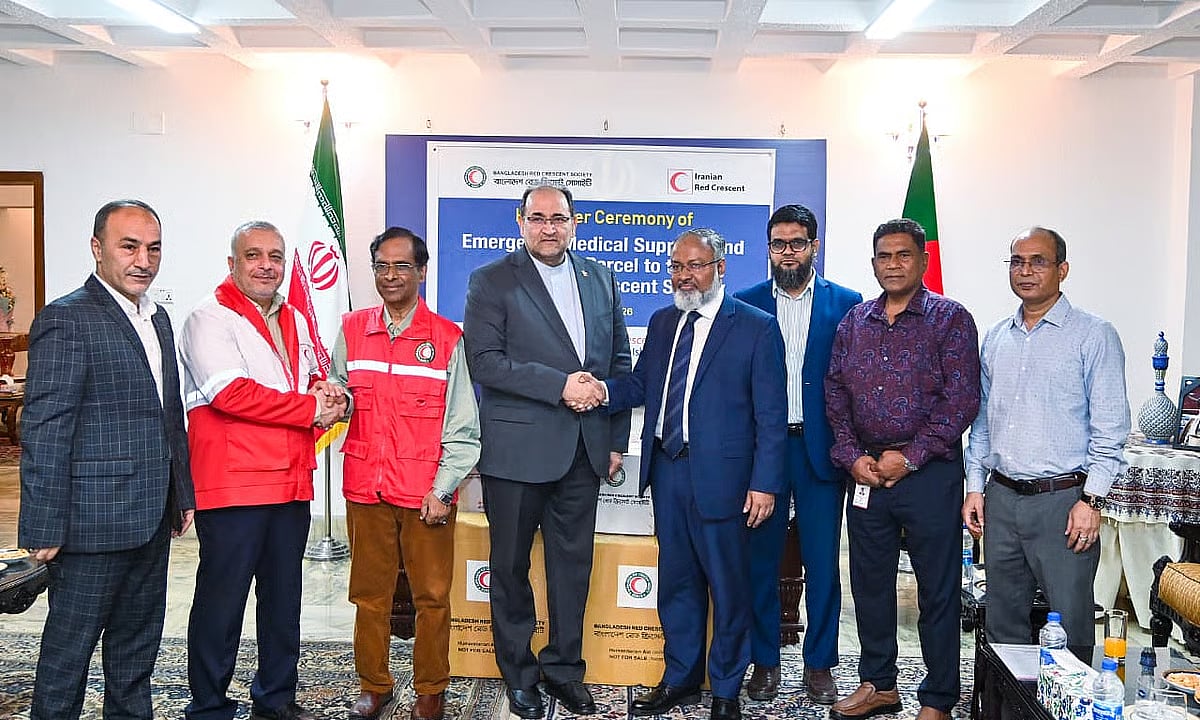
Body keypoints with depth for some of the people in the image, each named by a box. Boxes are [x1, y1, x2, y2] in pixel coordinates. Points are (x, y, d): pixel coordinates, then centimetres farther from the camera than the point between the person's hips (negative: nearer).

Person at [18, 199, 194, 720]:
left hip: (151, 520, 8)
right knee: (68, 653, 6)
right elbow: (44, 431, -16)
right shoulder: (65, 320, -12)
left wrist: (182, 495, 16)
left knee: (137, 648, 19)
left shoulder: (158, 319, 13)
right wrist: (44, 529, -17)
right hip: (93, 521, -8)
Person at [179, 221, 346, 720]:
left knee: (284, 596, 15)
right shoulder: (210, 318, -8)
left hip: (291, 483, 7)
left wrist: (329, 395, 0)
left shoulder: (294, 320, 17)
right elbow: (231, 393, -19)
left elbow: (314, 379, 25)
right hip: (232, 486, -7)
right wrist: (310, 407, -14)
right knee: (222, 599, 1)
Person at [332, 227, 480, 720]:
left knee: (432, 595, 3)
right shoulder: (352, 331, 8)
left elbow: (462, 426, -1)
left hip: (427, 493, -2)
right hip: (366, 489, 3)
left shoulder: (447, 339, -2)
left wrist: (442, 490, -8)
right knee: (369, 594, 10)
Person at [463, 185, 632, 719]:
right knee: (511, 565, 9)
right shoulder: (491, 281, -2)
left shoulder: (600, 279, 11)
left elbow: (619, 360, 13)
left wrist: (617, 439, 9)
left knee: (573, 563, 12)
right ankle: (518, 674, 26)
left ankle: (564, 667, 28)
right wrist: (559, 385, -18)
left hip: (584, 450, 4)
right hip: (517, 449, -3)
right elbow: (484, 360, -13)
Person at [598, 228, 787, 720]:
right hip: (667, 471, 6)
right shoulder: (662, 323, 12)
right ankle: (680, 679, 33)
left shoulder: (756, 328, -6)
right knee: (676, 580, 16)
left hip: (720, 476, -5)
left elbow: (771, 416, -8)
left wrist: (764, 483, -13)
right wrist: (602, 391, -10)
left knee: (727, 586, 8)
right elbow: (641, 384, 11)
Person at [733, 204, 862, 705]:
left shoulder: (847, 304, 3)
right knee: (761, 557, 8)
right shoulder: (745, 304, 5)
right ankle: (764, 662, 22)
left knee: (822, 561, 6)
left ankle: (819, 664, 22)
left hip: (820, 450, 0)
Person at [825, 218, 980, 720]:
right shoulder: (854, 322, 11)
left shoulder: (949, 319, -2)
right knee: (869, 583, 13)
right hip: (866, 474, 5)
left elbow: (962, 398, -10)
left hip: (930, 473, -4)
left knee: (937, 590, 4)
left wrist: (910, 456, -14)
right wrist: (851, 455, -2)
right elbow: (835, 393, 11)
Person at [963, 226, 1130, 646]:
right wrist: (975, 486, 11)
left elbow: (1110, 427, -7)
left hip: (1063, 500, -5)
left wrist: (1091, 500, -13)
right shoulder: (995, 339, 13)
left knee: (1070, 627, -1)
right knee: (1002, 624, 13)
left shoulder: (1093, 336, -3)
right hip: (1001, 498, 5)